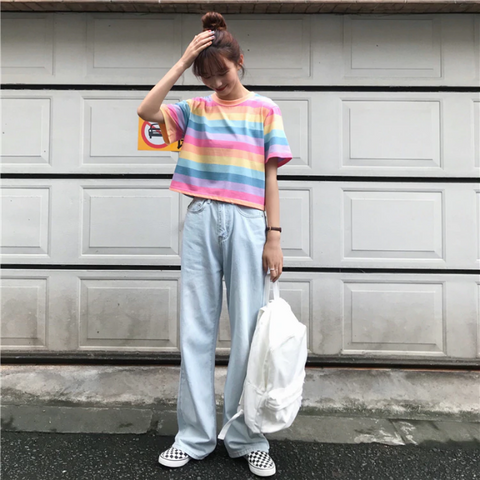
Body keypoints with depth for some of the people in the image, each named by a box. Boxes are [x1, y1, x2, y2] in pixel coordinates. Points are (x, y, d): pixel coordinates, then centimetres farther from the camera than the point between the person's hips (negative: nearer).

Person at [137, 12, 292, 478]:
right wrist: (182, 62, 2)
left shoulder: (264, 108, 11)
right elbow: (146, 110, -1)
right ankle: (194, 436, 21)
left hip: (246, 224, -1)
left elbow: (270, 177, 4)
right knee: (195, 331, 4)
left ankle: (247, 439, 20)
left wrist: (273, 237, -3)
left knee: (247, 334, 2)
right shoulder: (195, 109, 15)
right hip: (200, 222, 2)